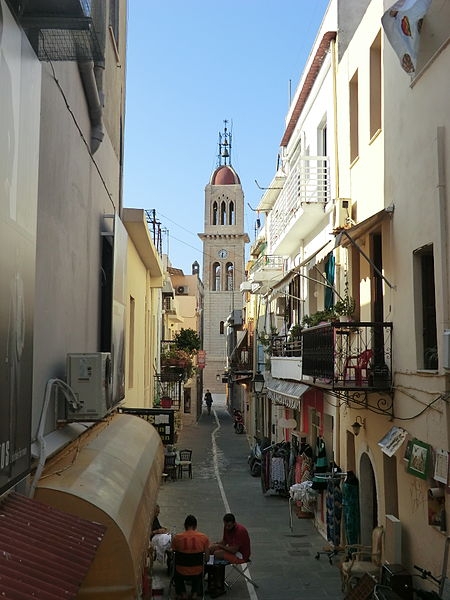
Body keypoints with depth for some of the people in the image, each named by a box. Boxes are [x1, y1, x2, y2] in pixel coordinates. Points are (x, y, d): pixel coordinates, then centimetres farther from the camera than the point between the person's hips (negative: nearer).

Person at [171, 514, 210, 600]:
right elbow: (206, 558, -4)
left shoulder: (177, 537, -12)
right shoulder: (204, 537, -11)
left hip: (181, 574, 0)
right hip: (197, 573, 1)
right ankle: (195, 592, 23)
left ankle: (182, 593, 23)